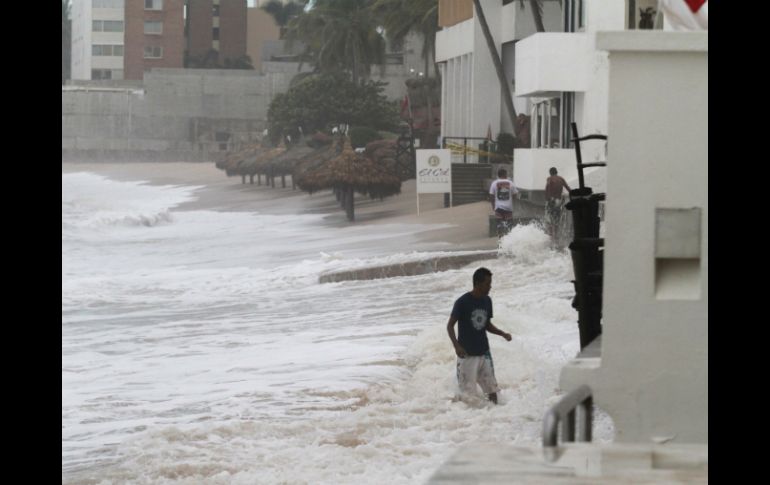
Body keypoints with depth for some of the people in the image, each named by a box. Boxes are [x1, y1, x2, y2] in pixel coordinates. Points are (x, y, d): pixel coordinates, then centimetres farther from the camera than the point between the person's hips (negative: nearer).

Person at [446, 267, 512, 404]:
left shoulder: (487, 301, 5)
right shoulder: (462, 302, -14)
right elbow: (450, 326, -11)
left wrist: (503, 334, 0)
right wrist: (456, 345, -25)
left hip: (484, 352, 5)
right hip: (467, 355, -5)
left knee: (492, 390, 4)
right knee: (467, 392, -2)